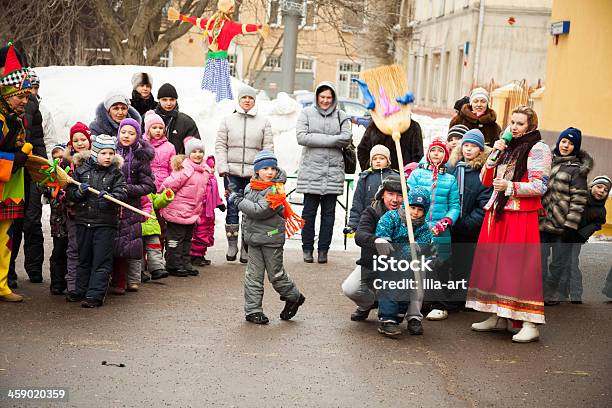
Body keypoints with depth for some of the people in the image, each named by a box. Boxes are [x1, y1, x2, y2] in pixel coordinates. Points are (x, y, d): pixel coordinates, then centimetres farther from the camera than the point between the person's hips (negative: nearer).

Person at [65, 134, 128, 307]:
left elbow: (122, 193, -11)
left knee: (101, 260, -4)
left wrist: (109, 196, -30)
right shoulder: (81, 170, 4)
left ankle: (95, 294, -1)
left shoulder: (116, 174, -1)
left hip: (105, 223, -3)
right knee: (83, 258, 15)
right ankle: (81, 290, 27)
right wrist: (80, 191, -15)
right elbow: (69, 193, 5)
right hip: (84, 220, 3)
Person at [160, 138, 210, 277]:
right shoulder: (184, 169, -18)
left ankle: (185, 264, 24)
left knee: (187, 239, 16)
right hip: (177, 212, -8)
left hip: (191, 214, 8)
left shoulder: (204, 171, 9)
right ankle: (174, 265, 8)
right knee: (176, 238, 0)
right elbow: (167, 186, -18)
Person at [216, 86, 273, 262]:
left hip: (254, 173, 0)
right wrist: (222, 168, -4)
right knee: (232, 209, 0)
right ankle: (232, 246, 10)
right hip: (232, 173, 0)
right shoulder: (228, 120, 9)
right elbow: (220, 145, 7)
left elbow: (268, 148, 6)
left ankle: (246, 248, 6)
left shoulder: (263, 122, 9)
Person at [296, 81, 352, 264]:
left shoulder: (341, 116, 9)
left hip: (333, 171, 2)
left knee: (328, 212, 5)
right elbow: (301, 137, -8)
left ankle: (323, 249, 12)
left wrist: (318, 139, -14)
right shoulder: (307, 113, 5)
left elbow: (347, 138, -5)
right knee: (309, 211, 1)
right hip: (311, 169, -2)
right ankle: (307, 249, 11)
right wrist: (331, 139, -11)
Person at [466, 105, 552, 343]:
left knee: (521, 266, -12)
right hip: (497, 212, 7)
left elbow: (539, 187, -10)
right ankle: (499, 317, 16)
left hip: (521, 216, -7)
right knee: (494, 263, 7)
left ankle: (530, 324, -11)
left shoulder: (537, 149, -3)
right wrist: (495, 155, 3)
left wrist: (510, 187, -21)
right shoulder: (507, 147, 18)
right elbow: (485, 180, 16)